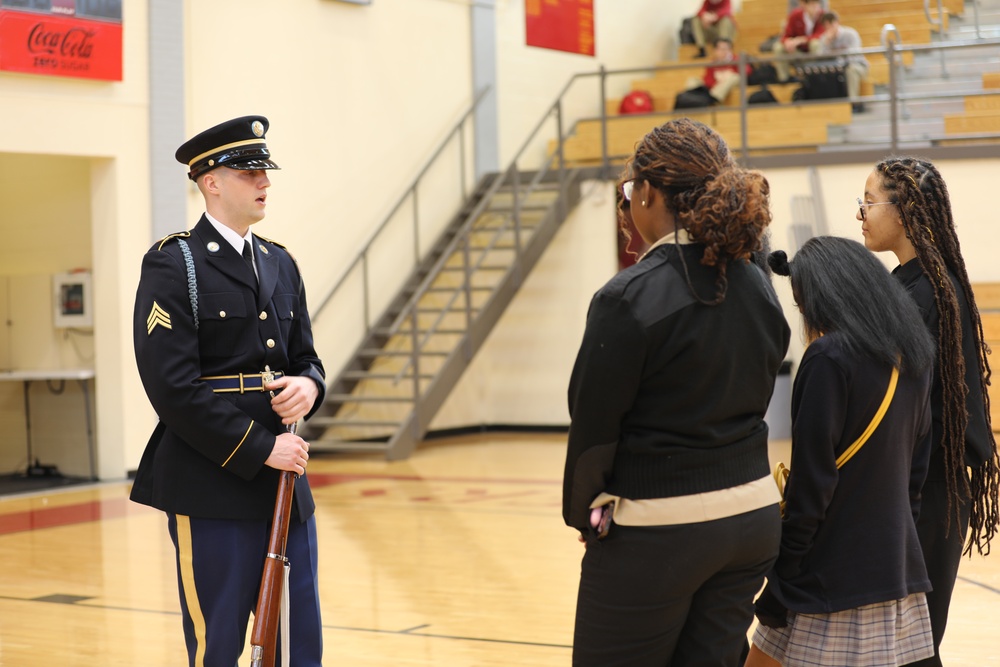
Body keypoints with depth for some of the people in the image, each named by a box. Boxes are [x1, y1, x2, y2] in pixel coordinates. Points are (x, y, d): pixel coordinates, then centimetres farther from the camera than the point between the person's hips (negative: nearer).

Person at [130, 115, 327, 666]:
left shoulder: (279, 263, 15)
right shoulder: (172, 265, -8)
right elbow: (173, 388, -15)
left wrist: (308, 385, -4)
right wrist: (261, 448, -16)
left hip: (285, 481, 7)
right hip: (212, 488, -7)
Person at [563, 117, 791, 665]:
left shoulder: (629, 298, -17)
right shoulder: (759, 287, 4)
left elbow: (593, 427, -12)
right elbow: (752, 400, 9)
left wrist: (583, 512, 3)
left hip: (656, 532, -7)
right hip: (752, 517, 7)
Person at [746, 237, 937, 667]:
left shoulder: (830, 357, -15)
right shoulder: (913, 355, 8)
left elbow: (811, 481, -16)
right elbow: (917, 463, 14)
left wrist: (782, 581, -11)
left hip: (832, 578, -7)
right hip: (897, 566, 8)